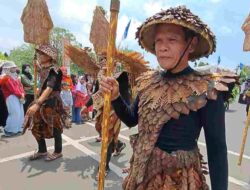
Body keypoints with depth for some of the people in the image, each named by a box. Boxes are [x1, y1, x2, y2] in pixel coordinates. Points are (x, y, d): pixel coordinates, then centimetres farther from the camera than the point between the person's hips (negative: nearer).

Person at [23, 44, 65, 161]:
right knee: (36, 127, 13)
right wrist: (37, 102, 17)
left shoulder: (53, 70, -16)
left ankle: (58, 152, 22)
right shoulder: (43, 69, 10)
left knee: (54, 128, 4)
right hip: (43, 102, 9)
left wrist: (37, 104, -33)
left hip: (52, 103, -9)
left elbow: (49, 89, -26)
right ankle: (42, 151, 30)